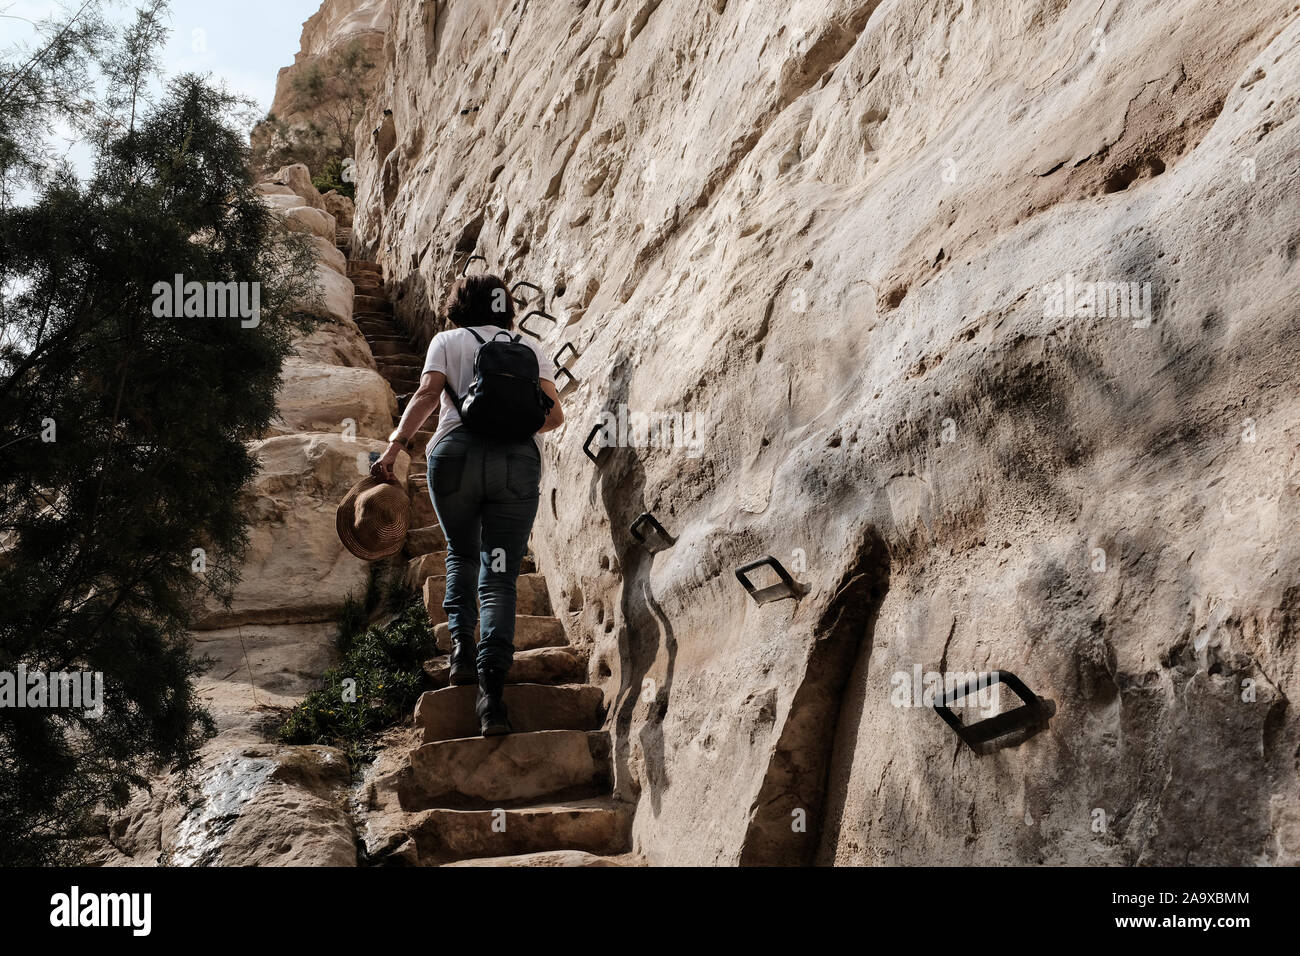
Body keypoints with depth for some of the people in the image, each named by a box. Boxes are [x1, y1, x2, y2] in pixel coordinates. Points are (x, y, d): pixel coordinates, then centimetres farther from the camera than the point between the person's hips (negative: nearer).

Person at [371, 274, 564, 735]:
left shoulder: (448, 340, 18)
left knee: (461, 555, 23)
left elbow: (427, 393, 0)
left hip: (457, 452, 0)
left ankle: (462, 644, 4)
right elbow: (553, 414, 10)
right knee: (499, 577, -2)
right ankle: (491, 689, -17)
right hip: (519, 460, 1)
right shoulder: (530, 348, 23)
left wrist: (396, 444, -4)